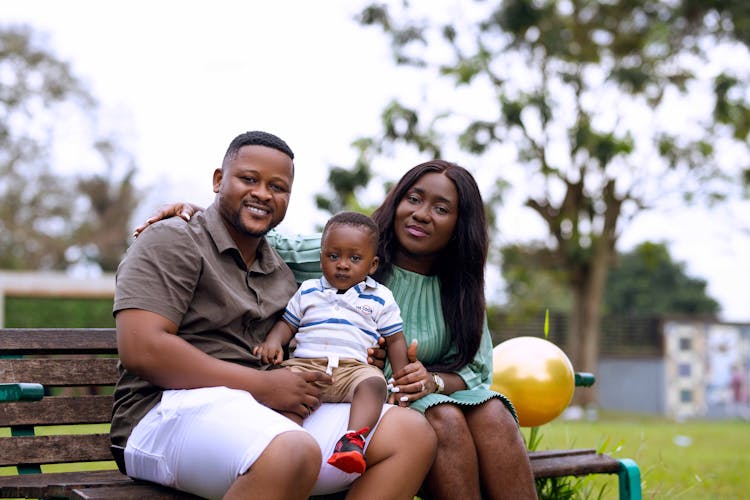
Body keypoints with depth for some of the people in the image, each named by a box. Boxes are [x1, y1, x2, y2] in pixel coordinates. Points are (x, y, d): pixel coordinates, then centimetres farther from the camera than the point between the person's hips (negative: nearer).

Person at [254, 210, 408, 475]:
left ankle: (354, 438, -51)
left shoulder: (380, 298, 19)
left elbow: (395, 340, 18)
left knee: (373, 382, -36)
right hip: (306, 364, 1)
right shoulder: (308, 291, 24)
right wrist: (273, 342, 1)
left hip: (354, 368, -1)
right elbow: (287, 324, 24)